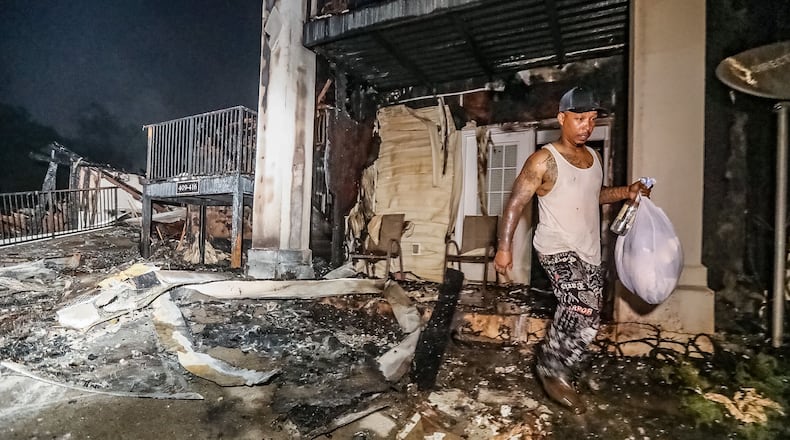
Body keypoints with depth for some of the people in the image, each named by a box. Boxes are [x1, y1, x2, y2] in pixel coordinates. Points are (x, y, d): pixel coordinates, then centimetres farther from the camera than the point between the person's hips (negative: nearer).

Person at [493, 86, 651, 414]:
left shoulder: (593, 157, 10)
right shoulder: (544, 160, -13)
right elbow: (516, 203, -14)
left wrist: (626, 193, 7)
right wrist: (504, 247, -18)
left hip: (590, 252, 8)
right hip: (557, 249, -8)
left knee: (583, 316, 14)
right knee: (584, 311, -24)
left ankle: (558, 368, 35)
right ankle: (553, 370, -2)